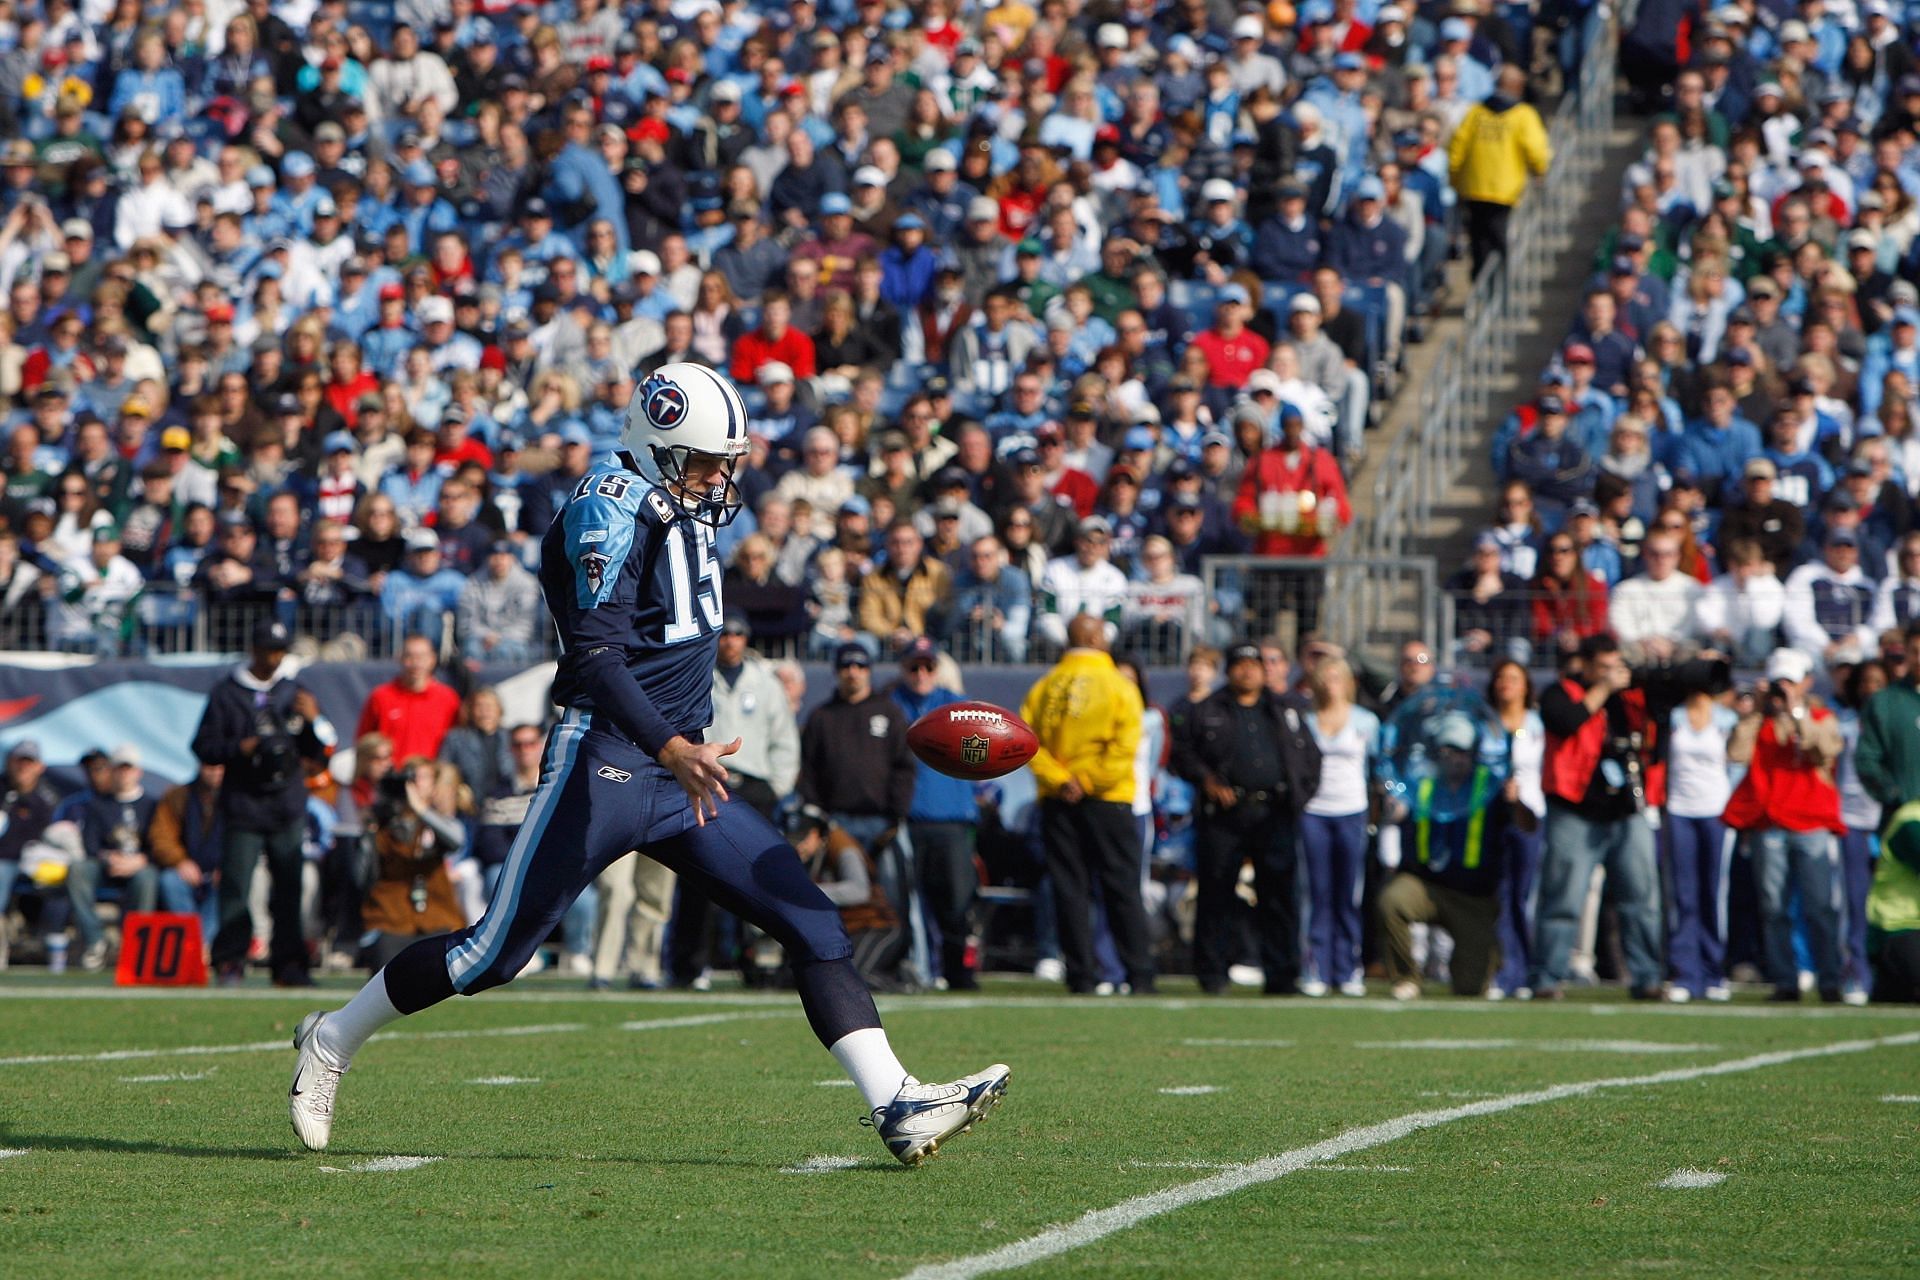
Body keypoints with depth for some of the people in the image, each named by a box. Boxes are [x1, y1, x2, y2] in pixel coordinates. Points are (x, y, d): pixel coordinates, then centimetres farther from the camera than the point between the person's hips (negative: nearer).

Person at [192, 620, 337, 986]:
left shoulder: (297, 694, 13)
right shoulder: (226, 694, 7)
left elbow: (320, 753, 13)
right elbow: (204, 747, 4)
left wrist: (313, 721, -6)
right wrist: (238, 749, -12)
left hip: (287, 808, 2)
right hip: (243, 805, -2)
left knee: (289, 887, 0)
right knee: (235, 887, -8)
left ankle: (288, 962, 4)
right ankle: (229, 959, -3)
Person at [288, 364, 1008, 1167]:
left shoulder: (682, 506, 13)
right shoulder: (613, 508, -14)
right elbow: (597, 656, -25)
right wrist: (672, 748, -36)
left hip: (678, 770, 8)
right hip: (605, 763, -8)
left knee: (812, 923, -3)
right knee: (495, 954, -2)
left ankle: (898, 1107, -7)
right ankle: (334, 1041, 18)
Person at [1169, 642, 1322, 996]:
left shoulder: (1286, 711, 16)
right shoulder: (1207, 711, 10)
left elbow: (1310, 754, 18)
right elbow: (1182, 750, 6)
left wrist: (1300, 794, 5)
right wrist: (1206, 780, -9)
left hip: (1274, 814, 1)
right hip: (1224, 813, -1)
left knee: (1278, 894, -1)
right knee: (1216, 891, -2)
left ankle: (1281, 975, 3)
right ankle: (1211, 971, 4)